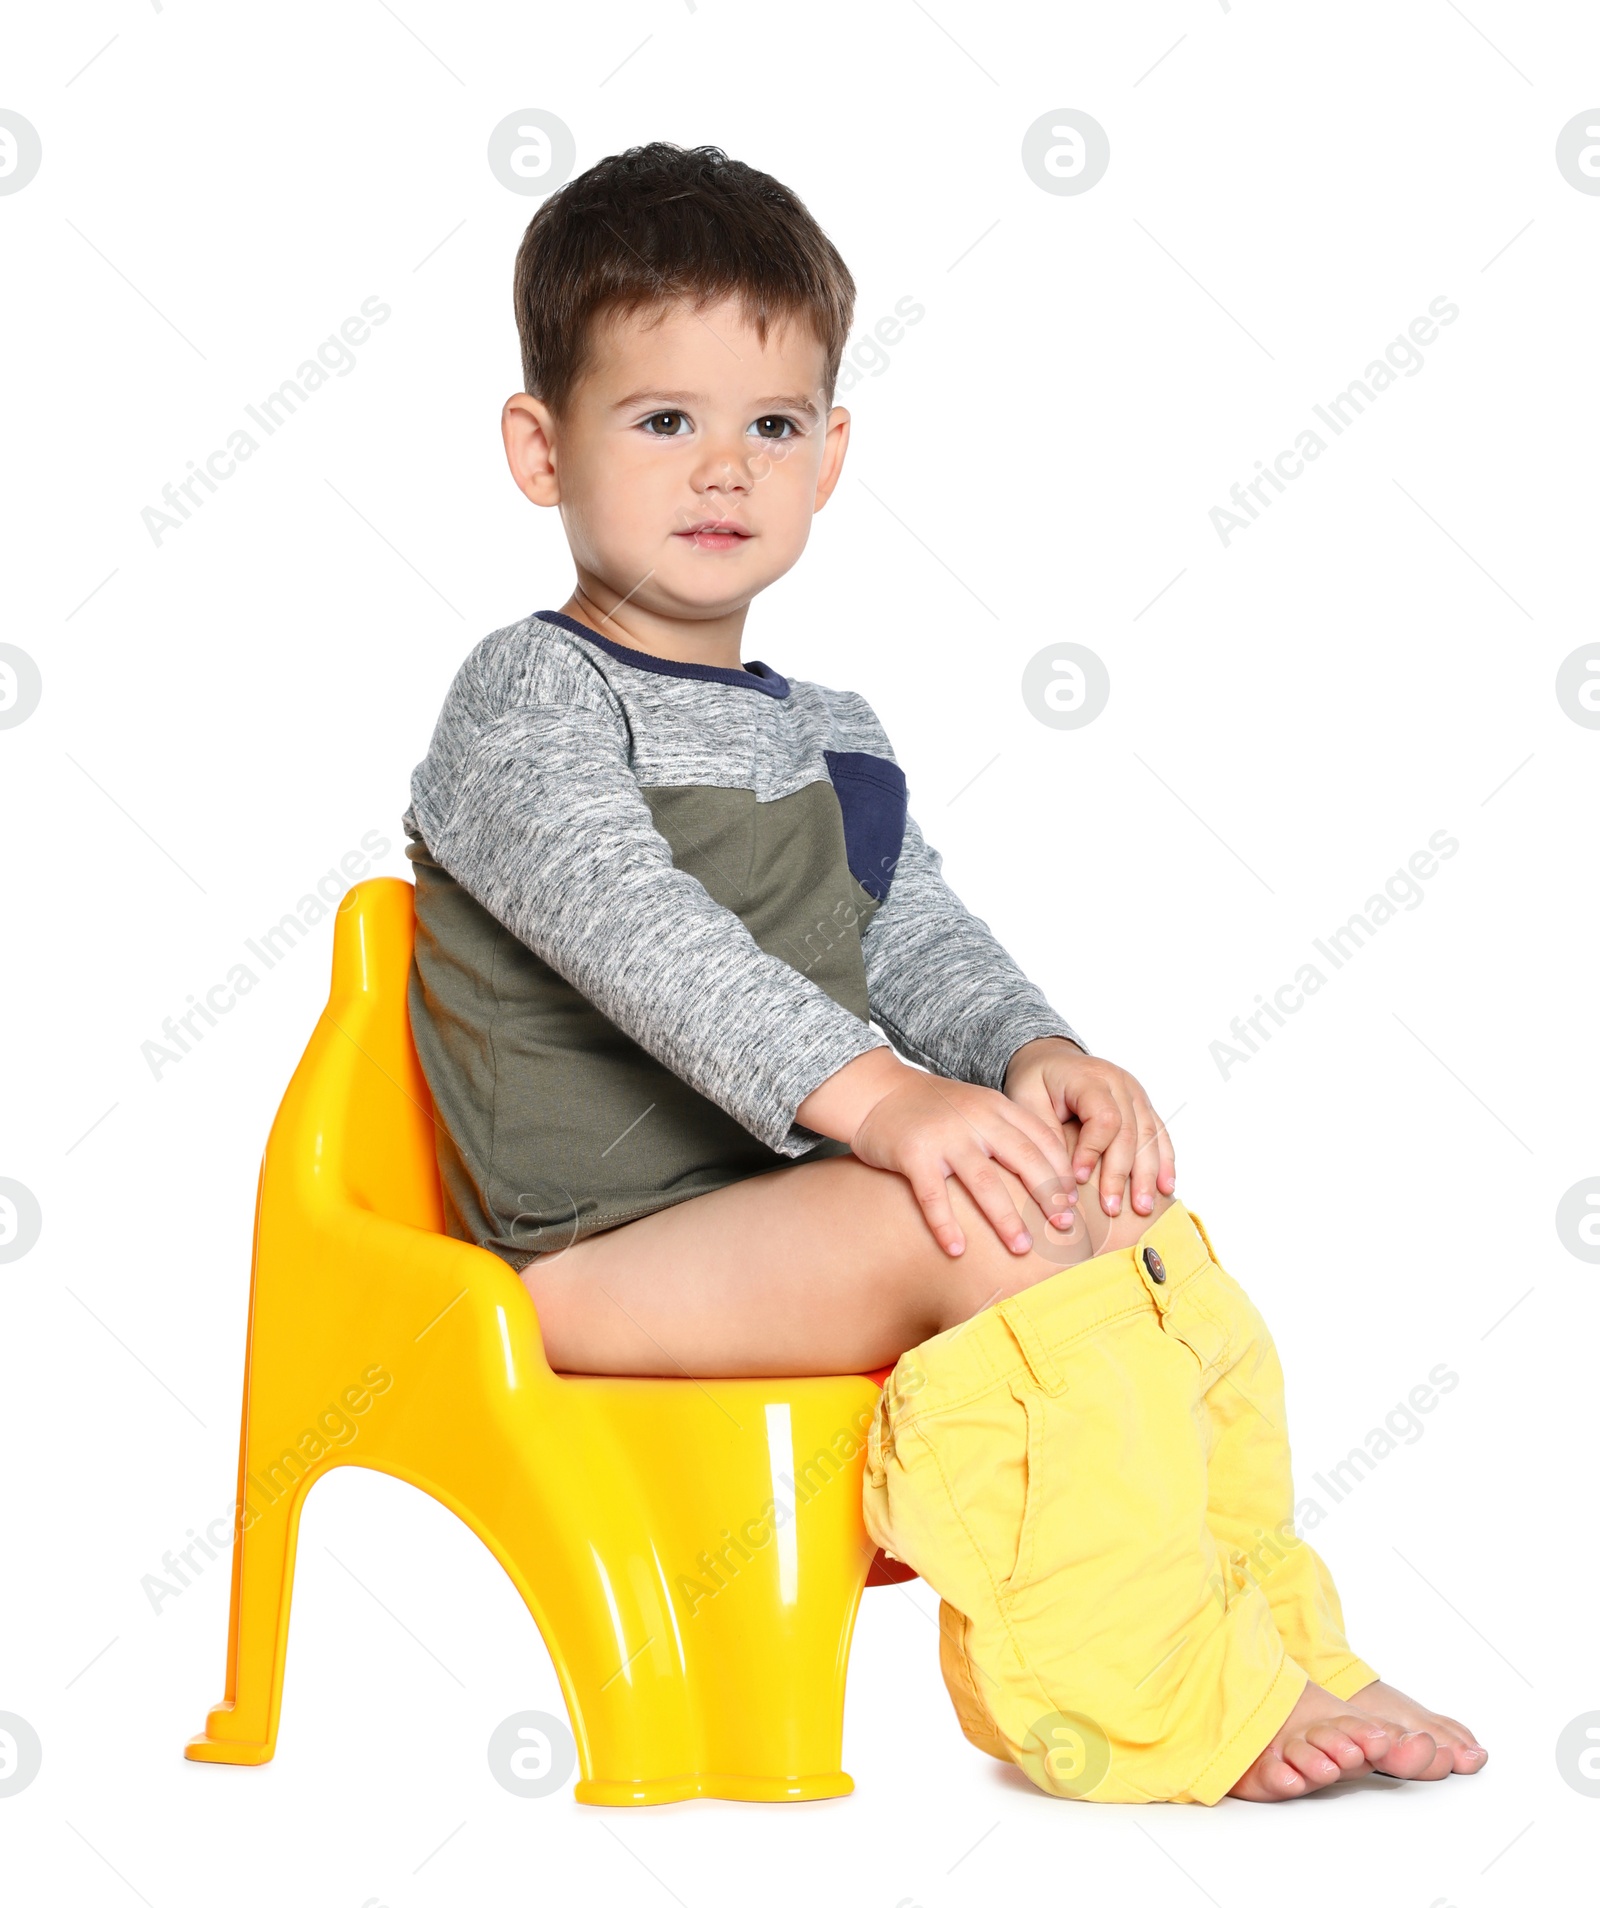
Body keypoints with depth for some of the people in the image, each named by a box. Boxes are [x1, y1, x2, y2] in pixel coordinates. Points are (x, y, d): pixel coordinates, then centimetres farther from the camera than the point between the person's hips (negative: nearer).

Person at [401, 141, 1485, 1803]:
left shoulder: (829, 741, 18)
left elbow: (921, 945, 13)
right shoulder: (526, 700, -7)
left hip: (797, 1202, 8)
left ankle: (1261, 1667, -1)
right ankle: (1122, 1711, -20)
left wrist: (1035, 1052, -10)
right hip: (602, 1250, -8)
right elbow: (632, 927, -23)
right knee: (999, 1231, -27)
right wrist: (870, 1093, -36)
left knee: (1141, 1215, -6)